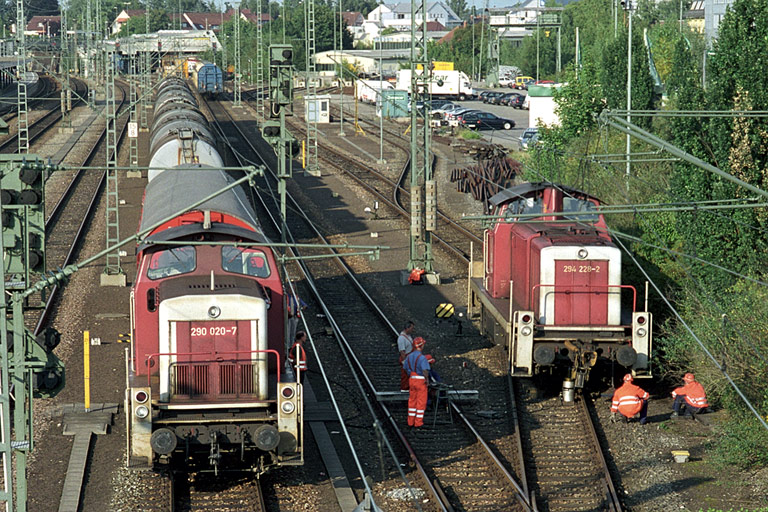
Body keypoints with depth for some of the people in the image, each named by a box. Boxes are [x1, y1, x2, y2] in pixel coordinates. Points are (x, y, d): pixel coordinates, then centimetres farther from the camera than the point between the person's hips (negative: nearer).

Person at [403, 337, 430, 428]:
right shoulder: (422, 358, -19)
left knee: (412, 401, 15)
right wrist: (426, 378, -10)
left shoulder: (409, 356, 4)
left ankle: (411, 421, 19)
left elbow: (405, 368, 12)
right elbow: (425, 371, -28)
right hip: (421, 381, -6)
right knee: (421, 401, 3)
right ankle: (418, 422, 5)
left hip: (412, 380, 6)